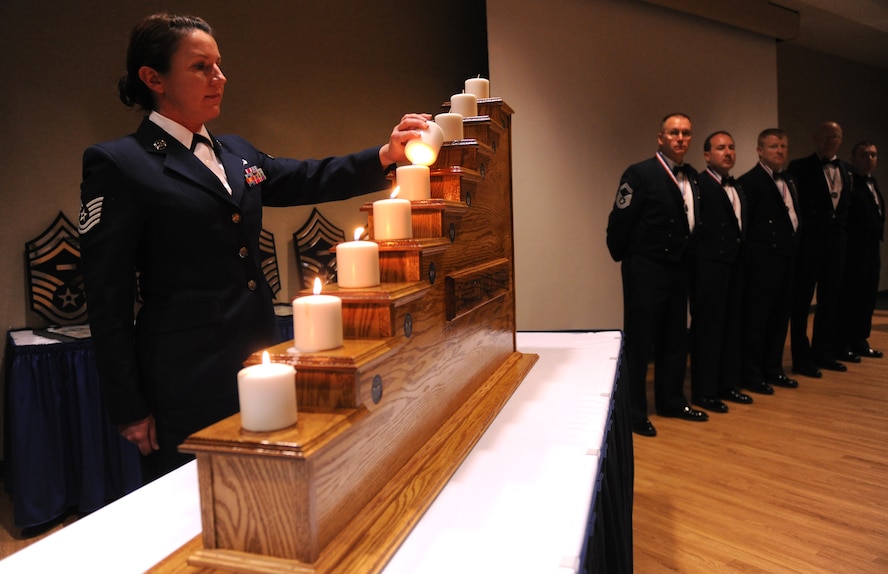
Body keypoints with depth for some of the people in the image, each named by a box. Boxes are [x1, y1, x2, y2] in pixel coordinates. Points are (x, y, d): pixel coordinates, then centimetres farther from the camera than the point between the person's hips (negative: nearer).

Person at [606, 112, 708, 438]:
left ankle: (670, 400, 32)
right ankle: (634, 412, 12)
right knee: (639, 342, 1)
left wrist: (684, 257, 10)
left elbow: (691, 223, 14)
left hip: (678, 270, 7)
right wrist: (624, 257, -4)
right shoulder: (640, 174, -14)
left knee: (675, 339, 16)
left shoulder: (692, 177, 7)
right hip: (645, 271, -7)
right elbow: (619, 223, -14)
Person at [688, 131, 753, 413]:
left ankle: (727, 384, 25)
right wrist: (700, 252, -13)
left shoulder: (738, 188, 17)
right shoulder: (698, 185, -10)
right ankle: (703, 391, 8)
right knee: (706, 327, -2)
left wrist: (741, 254, 8)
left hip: (734, 265, 8)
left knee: (731, 326, 14)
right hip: (709, 267, -8)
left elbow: (741, 228, 18)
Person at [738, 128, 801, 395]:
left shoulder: (789, 181, 17)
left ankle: (773, 369, 24)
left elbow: (794, 216, 18)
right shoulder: (749, 181, -9)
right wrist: (749, 260, -14)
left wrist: (794, 248, 8)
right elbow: (743, 225, -12)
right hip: (762, 262, -8)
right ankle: (752, 375, 7)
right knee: (756, 320, -2)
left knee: (779, 319, 13)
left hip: (786, 260, 8)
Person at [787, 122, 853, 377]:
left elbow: (845, 204, 17)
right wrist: (798, 237, -11)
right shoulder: (800, 167, -4)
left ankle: (824, 354, 23)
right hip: (809, 241, -6)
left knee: (829, 300, 12)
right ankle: (802, 358, 7)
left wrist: (841, 230, 5)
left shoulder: (845, 170, 15)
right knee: (802, 300, 0)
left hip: (836, 240, 6)